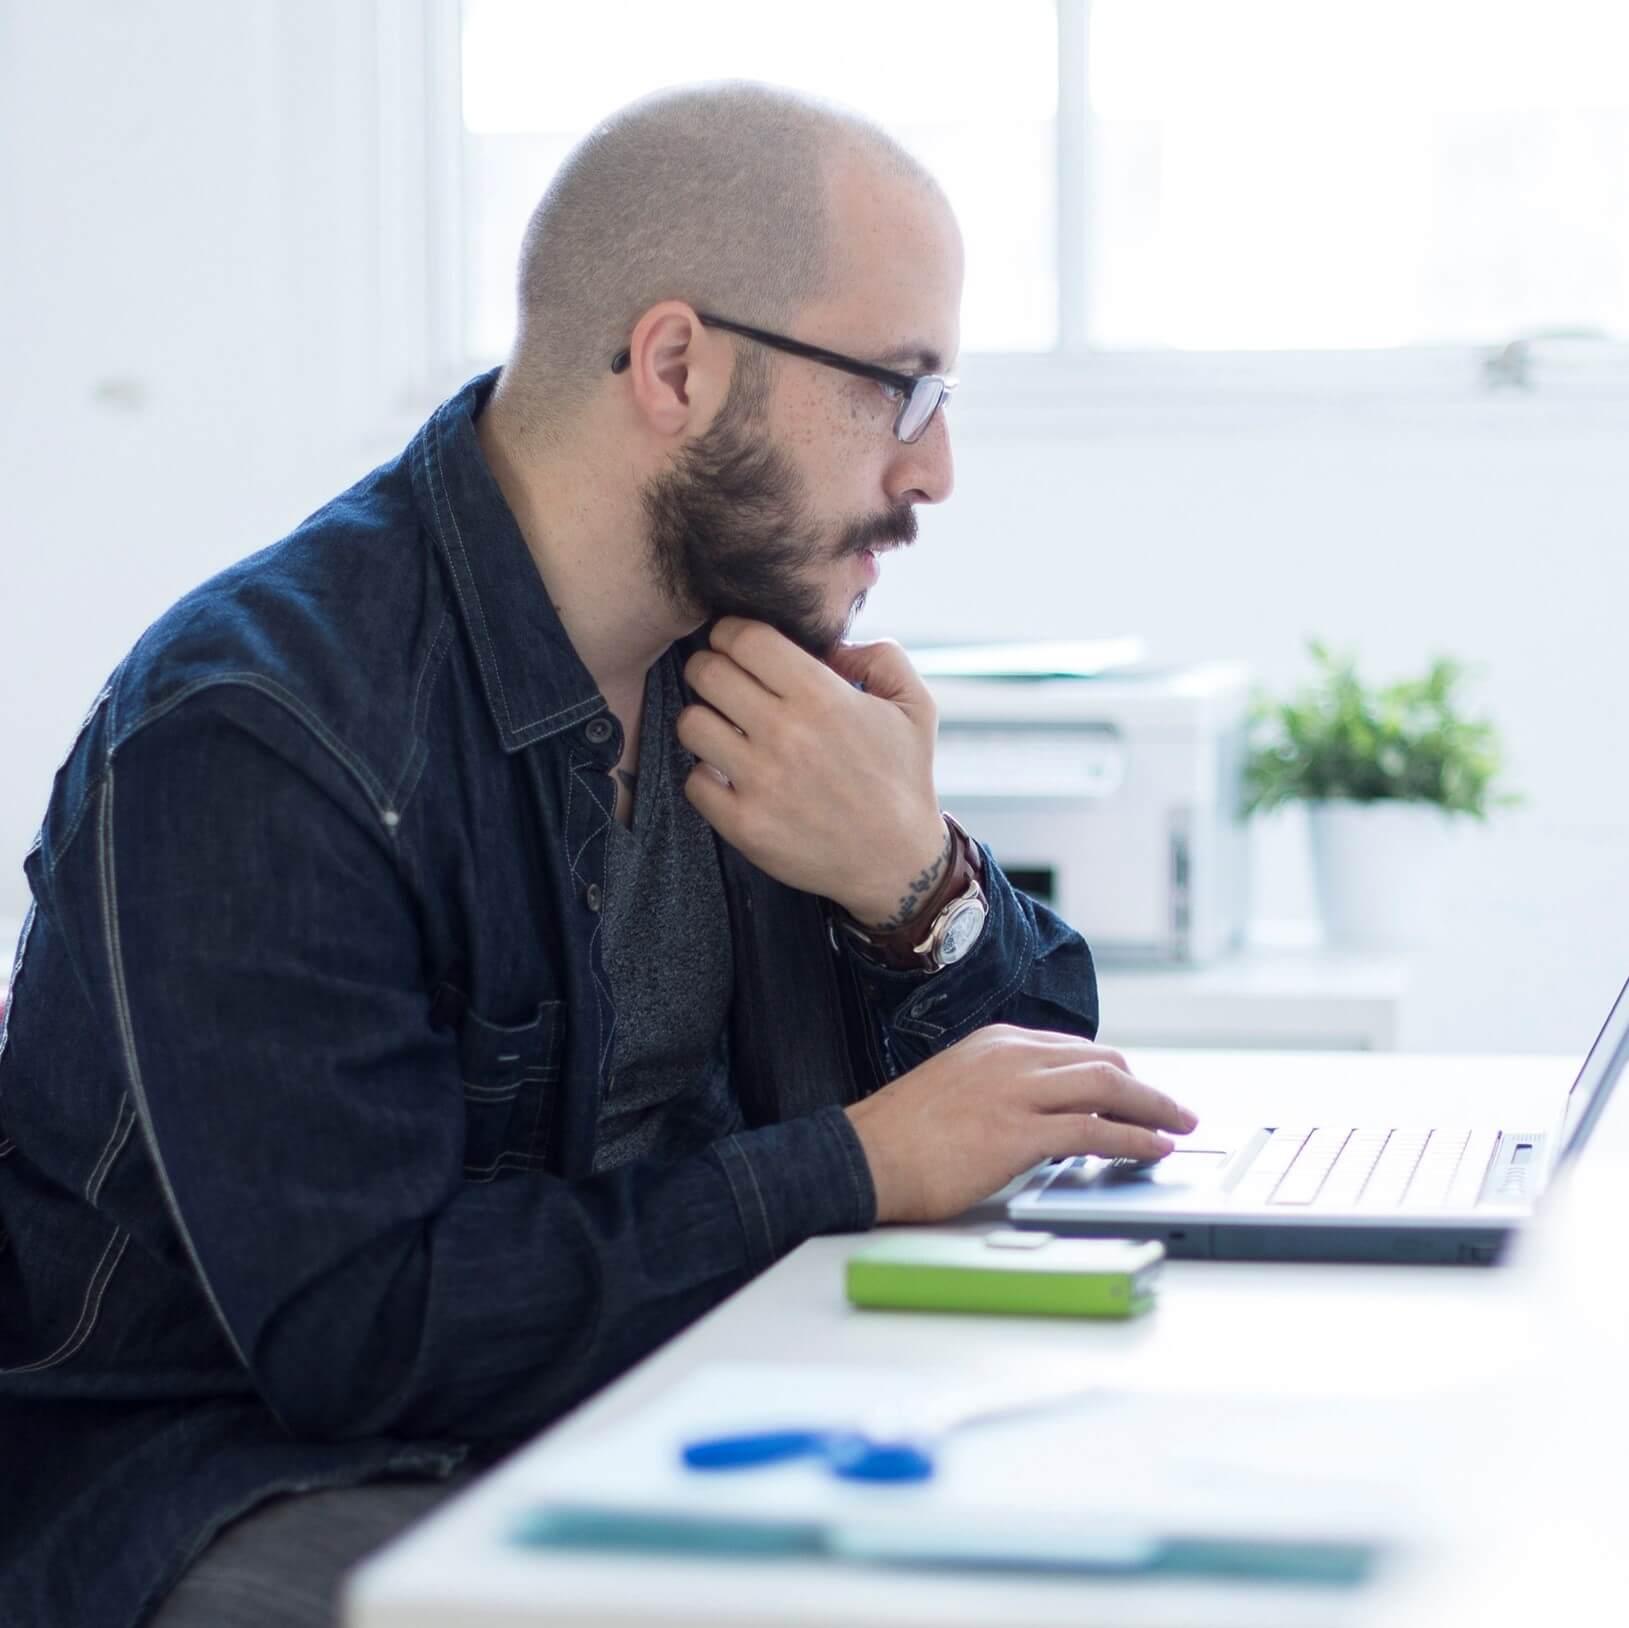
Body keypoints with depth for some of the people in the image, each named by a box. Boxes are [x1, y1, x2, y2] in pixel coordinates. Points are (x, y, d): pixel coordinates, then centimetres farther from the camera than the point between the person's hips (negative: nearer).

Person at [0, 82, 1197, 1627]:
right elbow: (351, 1321, -26)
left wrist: (917, 885, -15)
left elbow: (1049, 1072, 8)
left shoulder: (757, 639, 3)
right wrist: (860, 1167, -22)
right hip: (250, 1477, -6)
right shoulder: (254, 736, -21)